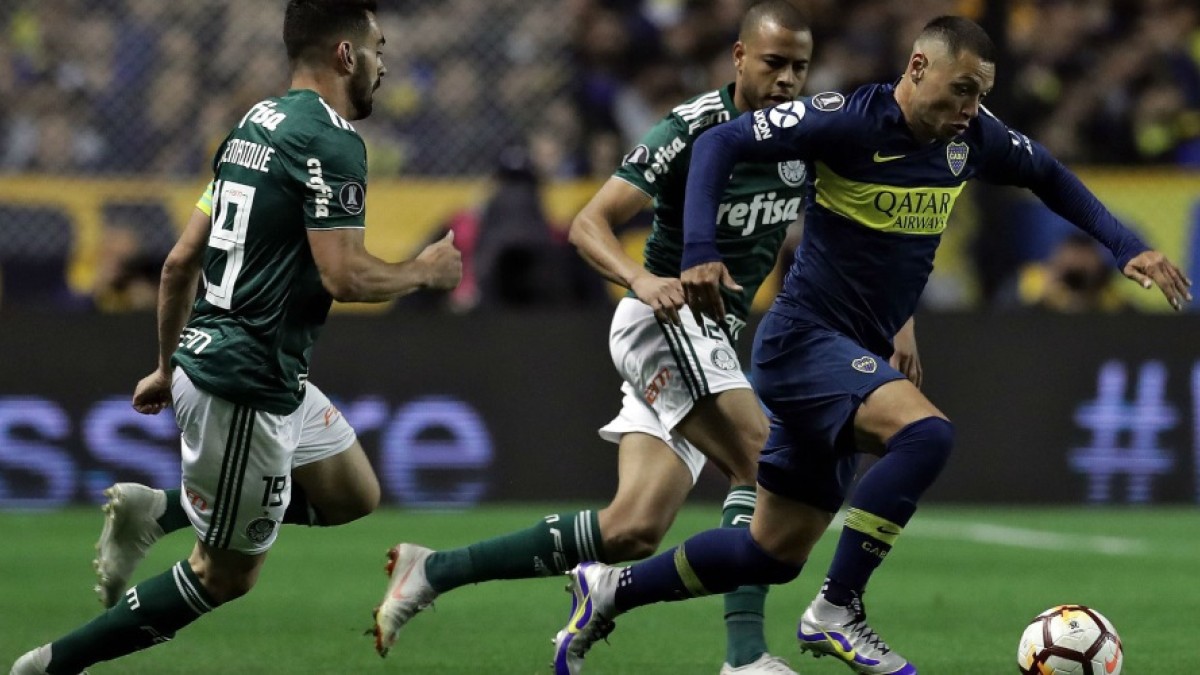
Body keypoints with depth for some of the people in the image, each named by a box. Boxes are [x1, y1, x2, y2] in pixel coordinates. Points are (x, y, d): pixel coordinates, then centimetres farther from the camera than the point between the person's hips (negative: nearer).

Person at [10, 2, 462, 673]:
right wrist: (424, 270, -4)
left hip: (203, 360, 9)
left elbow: (181, 260, 16)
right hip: (250, 385, -9)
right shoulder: (332, 139, -14)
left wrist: (167, 365, 24)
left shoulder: (256, 123, 13)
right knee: (223, 578, 3)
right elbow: (343, 275, -22)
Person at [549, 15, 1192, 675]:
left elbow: (1048, 175, 21)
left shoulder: (972, 137, 3)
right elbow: (719, 143, -15)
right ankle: (836, 613, -23)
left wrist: (1127, 247, 11)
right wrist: (700, 252, -27)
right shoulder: (849, 120, -17)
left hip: (854, 358, 8)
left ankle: (608, 590, 27)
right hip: (804, 340, -8)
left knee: (774, 553, 11)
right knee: (925, 431, -32)